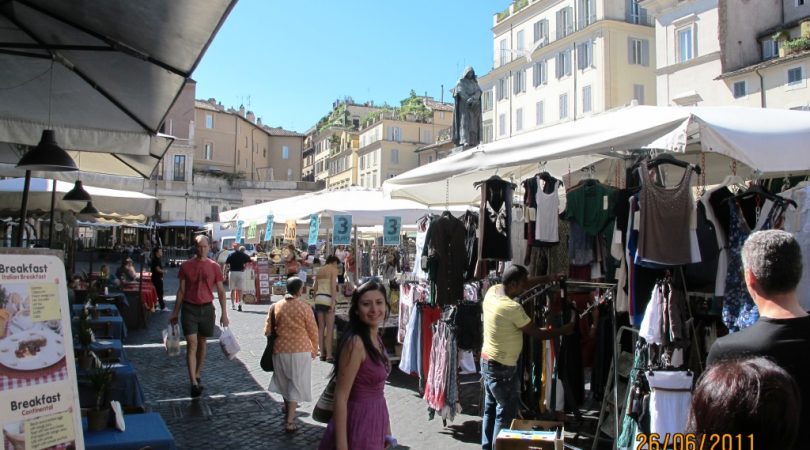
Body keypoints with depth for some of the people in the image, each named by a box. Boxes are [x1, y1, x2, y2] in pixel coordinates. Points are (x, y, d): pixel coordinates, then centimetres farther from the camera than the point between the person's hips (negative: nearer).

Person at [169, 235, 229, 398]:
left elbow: (221, 291, 3)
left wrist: (224, 313, -2)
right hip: (189, 308, -1)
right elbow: (181, 290, 7)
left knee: (202, 342, 14)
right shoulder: (186, 266, 1)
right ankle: (194, 383, -9)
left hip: (207, 308, 1)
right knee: (192, 344, -8)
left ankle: (198, 373, 32)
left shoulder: (214, 267, 1)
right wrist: (175, 312, 7)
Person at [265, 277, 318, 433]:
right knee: (296, 384, 3)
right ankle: (289, 421, -2)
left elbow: (267, 331, 1)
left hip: (280, 350, 4)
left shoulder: (276, 306, -2)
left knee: (285, 381, 24)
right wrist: (314, 350, 10)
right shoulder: (304, 307, -10)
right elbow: (313, 331, -5)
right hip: (300, 351, -4)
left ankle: (288, 407, 44)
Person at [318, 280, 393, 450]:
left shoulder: (377, 338, 5)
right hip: (359, 423, -8)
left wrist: (386, 428, 16)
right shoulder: (355, 343, -21)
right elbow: (341, 397, -20)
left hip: (375, 422, 8)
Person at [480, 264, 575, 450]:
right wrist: (564, 330, -2)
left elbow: (523, 284, 15)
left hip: (487, 361, 9)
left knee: (490, 410, 19)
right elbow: (538, 334, -15)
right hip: (502, 368, -9)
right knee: (506, 415, 4)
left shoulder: (492, 291, -3)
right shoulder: (512, 308, -26)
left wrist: (547, 279, 15)